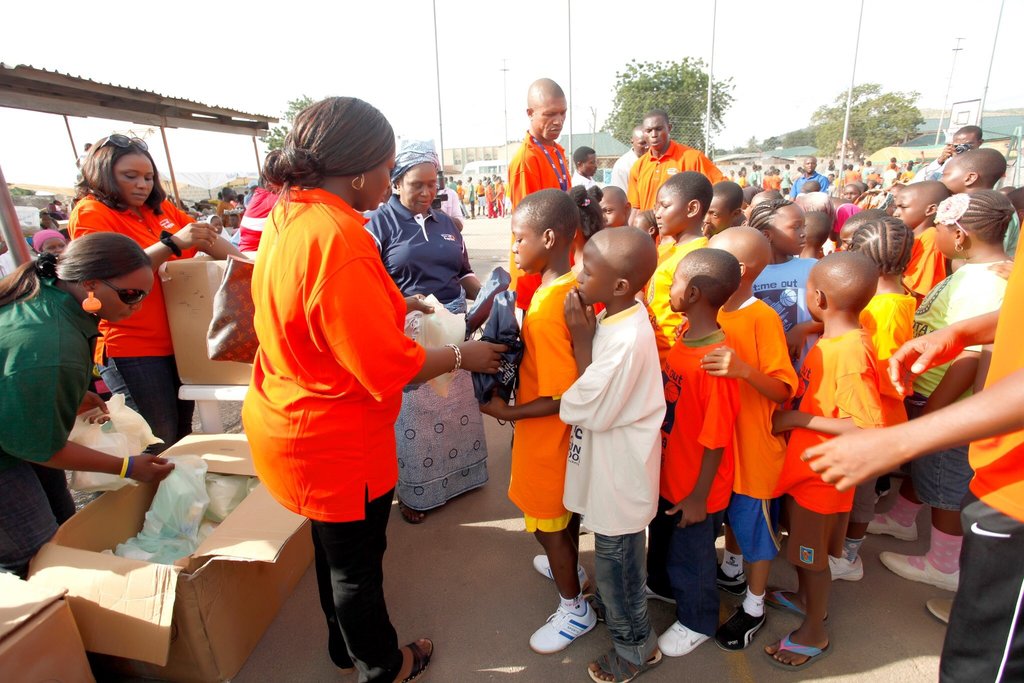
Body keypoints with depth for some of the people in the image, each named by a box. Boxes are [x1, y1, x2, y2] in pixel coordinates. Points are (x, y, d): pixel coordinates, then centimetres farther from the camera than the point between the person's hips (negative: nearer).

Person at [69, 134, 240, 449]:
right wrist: (171, 242, -27)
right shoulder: (90, 212, -8)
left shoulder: (158, 207, 10)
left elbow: (206, 237, 15)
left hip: (177, 341, 7)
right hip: (131, 349, -6)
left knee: (182, 435, 15)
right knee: (158, 448, -2)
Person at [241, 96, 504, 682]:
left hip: (287, 422, 9)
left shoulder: (286, 216, 1)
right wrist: (462, 357, -11)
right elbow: (388, 367, -26)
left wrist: (392, 303, 13)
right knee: (358, 564, 16)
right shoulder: (337, 238, -29)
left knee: (336, 548, 29)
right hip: (335, 442, -9)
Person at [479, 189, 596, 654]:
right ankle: (569, 567, 54)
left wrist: (506, 412, -20)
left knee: (547, 523, 14)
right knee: (565, 508, 29)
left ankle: (575, 610, 36)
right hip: (565, 434, 8)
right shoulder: (573, 284, -6)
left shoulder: (546, 308, -32)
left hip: (547, 437, -8)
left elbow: (564, 398, -29)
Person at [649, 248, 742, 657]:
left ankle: (697, 622, 45)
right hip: (668, 474, 8)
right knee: (661, 539, 31)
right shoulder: (685, 337, -6)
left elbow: (716, 441, -25)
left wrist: (698, 497, -16)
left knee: (692, 558, 19)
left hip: (696, 488, -7)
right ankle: (662, 584, 59)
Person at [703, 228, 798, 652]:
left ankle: (754, 606, 32)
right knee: (730, 513, 26)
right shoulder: (715, 312, 0)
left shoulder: (763, 319, -20)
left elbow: (784, 391, -21)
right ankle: (731, 571, 50)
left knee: (755, 525, 12)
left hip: (753, 446, -6)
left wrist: (744, 369, -37)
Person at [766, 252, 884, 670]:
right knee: (799, 541, 26)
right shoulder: (830, 340, 0)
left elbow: (867, 426, -30)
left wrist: (798, 419, -26)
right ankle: (806, 597, 50)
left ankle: (814, 633, 33)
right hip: (802, 463, 8)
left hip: (823, 471, -8)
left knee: (811, 553, 11)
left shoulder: (851, 352, -28)